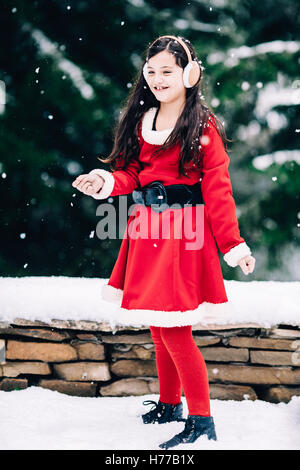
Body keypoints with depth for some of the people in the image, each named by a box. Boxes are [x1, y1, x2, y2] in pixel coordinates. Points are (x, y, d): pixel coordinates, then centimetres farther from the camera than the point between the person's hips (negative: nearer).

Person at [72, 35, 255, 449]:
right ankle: (169, 405, 31)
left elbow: (217, 189, -8)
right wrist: (107, 183, -10)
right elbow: (133, 173, 13)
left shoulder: (203, 127, -5)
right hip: (147, 231, 6)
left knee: (173, 328, -10)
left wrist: (234, 245, -13)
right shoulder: (141, 121, 12)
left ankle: (201, 420, 0)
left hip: (185, 233, -6)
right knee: (159, 326, 13)